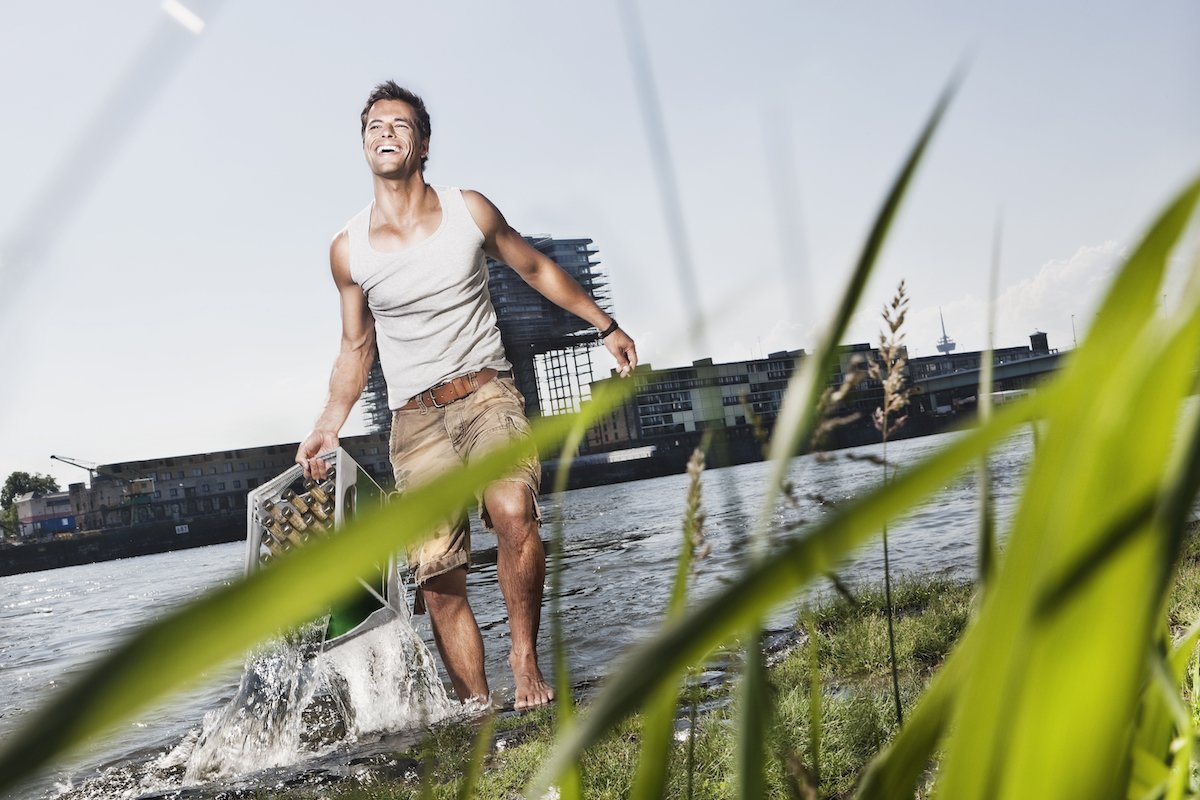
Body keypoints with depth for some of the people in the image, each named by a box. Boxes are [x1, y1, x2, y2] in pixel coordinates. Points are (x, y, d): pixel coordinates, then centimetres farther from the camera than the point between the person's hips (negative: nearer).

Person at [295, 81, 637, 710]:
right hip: (415, 418, 1)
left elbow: (535, 268, 16)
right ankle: (478, 712, 4)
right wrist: (329, 425, 2)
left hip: (488, 393, -1)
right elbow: (356, 347, 14)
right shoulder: (348, 250, 3)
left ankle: (526, 656, -10)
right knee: (438, 578, -6)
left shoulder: (469, 211, 1)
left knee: (513, 512, -29)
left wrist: (606, 326, 16)